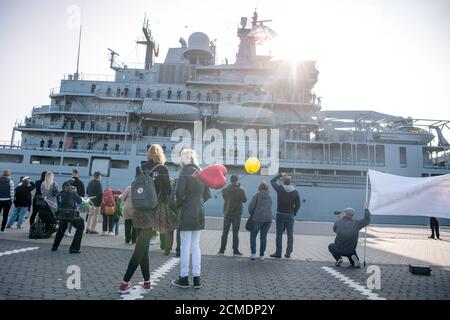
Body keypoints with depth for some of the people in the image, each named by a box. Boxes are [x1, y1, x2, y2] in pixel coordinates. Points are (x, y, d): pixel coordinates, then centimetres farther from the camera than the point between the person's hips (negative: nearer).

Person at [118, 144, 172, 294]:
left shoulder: (140, 168, 6)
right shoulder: (162, 169, -5)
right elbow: (166, 191, -6)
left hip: (140, 211, 4)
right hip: (153, 212, -4)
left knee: (142, 248, 11)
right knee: (141, 248, 1)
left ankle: (146, 282, 16)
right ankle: (125, 283, 2)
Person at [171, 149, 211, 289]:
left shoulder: (185, 171, -10)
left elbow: (179, 192, -18)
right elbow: (207, 194, 10)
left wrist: (179, 204, -1)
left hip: (187, 213, -6)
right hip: (200, 212, 6)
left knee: (185, 246, 4)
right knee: (196, 245, 13)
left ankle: (184, 278, 13)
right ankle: (197, 279, 17)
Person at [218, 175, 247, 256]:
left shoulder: (225, 190, -4)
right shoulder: (241, 190, -12)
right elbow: (244, 200, 0)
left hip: (227, 214, 2)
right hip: (237, 214, -2)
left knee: (225, 233, 10)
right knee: (235, 233, 6)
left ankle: (222, 250, 13)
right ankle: (235, 251, 10)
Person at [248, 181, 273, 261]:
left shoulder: (257, 195, -3)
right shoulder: (269, 196, 12)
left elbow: (251, 206, -10)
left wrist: (252, 214, 9)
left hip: (257, 218, -4)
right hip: (268, 219, 4)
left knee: (253, 236, 12)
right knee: (263, 237, 15)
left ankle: (253, 253, 3)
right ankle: (262, 255, 14)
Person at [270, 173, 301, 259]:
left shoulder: (279, 189, -8)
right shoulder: (295, 192, -3)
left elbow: (272, 181, 7)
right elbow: (298, 205, 0)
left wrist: (280, 175, 14)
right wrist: (294, 213, 12)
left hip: (280, 215, -2)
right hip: (290, 215, 2)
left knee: (279, 234, 4)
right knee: (290, 235, 10)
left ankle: (278, 253, 7)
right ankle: (288, 253, 14)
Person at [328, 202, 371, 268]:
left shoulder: (337, 223, -5)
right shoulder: (356, 223, -3)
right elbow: (367, 220, 10)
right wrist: (366, 209, 20)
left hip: (339, 250, -2)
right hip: (351, 250, 2)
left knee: (331, 246, 30)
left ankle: (339, 259, 2)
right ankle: (353, 257, -7)